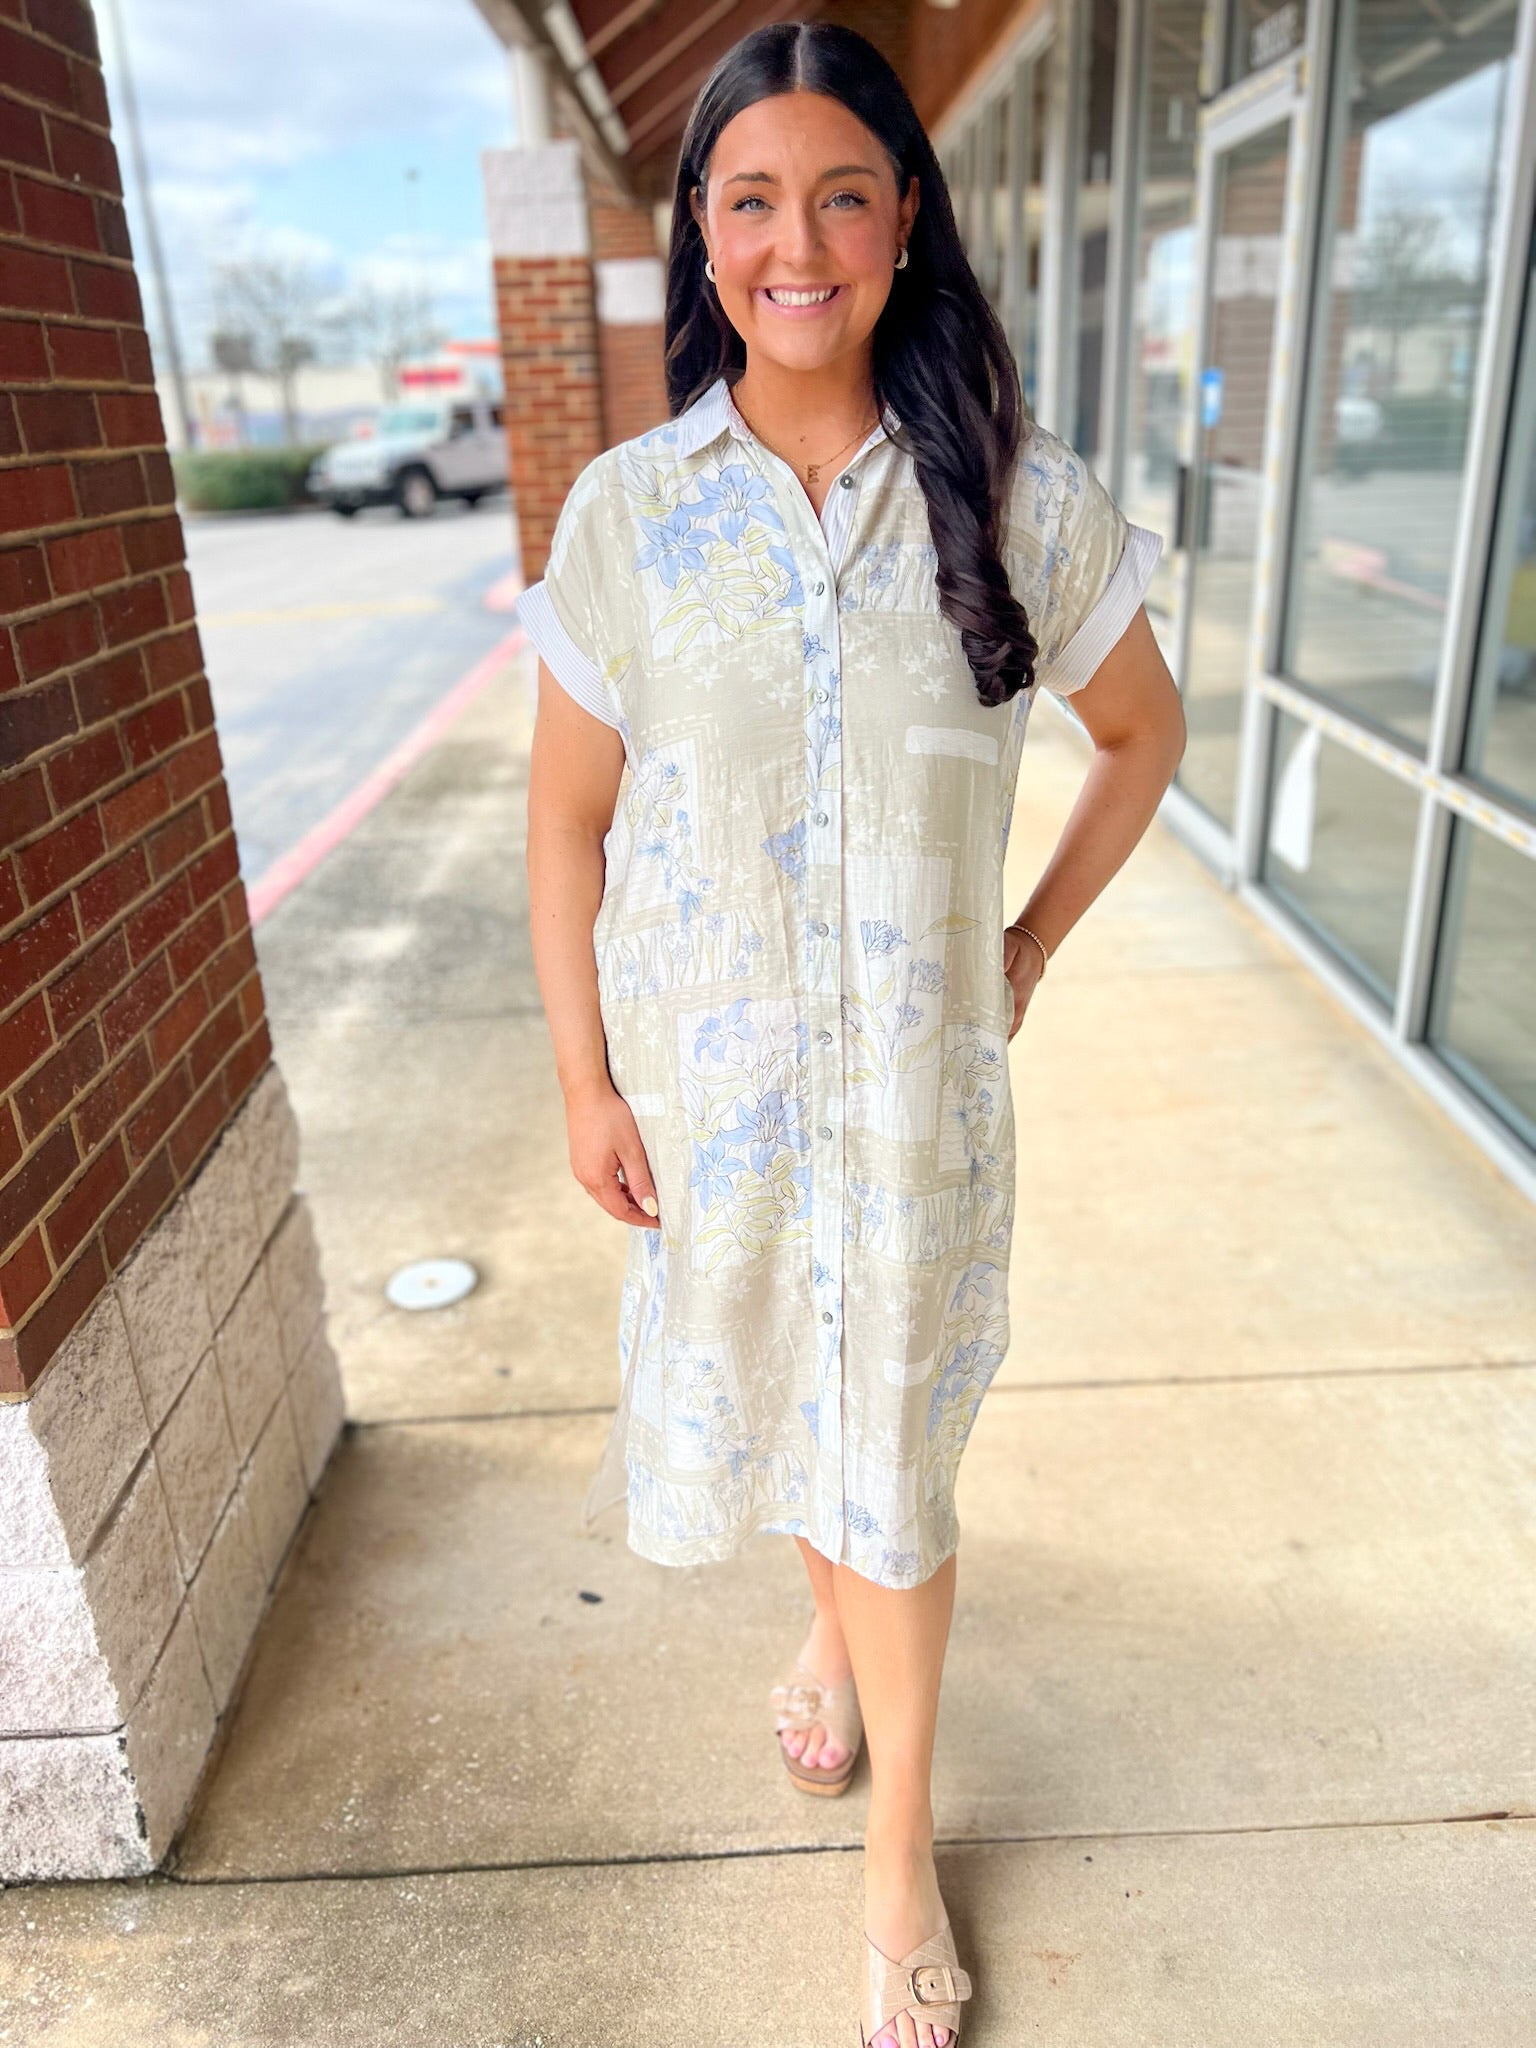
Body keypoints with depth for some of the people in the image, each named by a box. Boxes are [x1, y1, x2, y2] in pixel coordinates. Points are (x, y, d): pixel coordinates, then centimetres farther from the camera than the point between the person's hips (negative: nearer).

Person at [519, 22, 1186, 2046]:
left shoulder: (1017, 496, -6)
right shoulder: (627, 511, -5)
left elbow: (1144, 732, 8)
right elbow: (568, 818, -1)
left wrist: (1036, 940, 4)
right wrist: (582, 1075, -2)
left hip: (919, 1075, -1)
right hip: (709, 1065, 2)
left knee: (891, 1446, 10)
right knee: (770, 1384, 21)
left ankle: (900, 1853, 35)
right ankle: (837, 1626, 56)